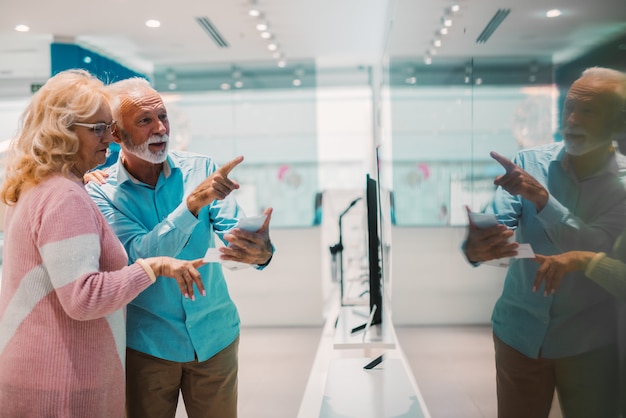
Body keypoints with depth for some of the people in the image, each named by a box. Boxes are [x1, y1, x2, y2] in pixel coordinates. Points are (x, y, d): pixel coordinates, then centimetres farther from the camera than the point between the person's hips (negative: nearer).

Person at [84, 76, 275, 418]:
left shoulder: (201, 169, -5)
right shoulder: (101, 191, -9)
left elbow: (234, 231, -14)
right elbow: (140, 255, -22)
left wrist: (262, 252, -37)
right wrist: (193, 202, -34)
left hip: (214, 336, 2)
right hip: (147, 345, -2)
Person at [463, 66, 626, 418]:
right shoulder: (530, 163, -5)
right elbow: (498, 222, -17)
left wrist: (541, 197, -32)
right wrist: (476, 247, -41)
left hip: (589, 341, -1)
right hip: (520, 332, 1)